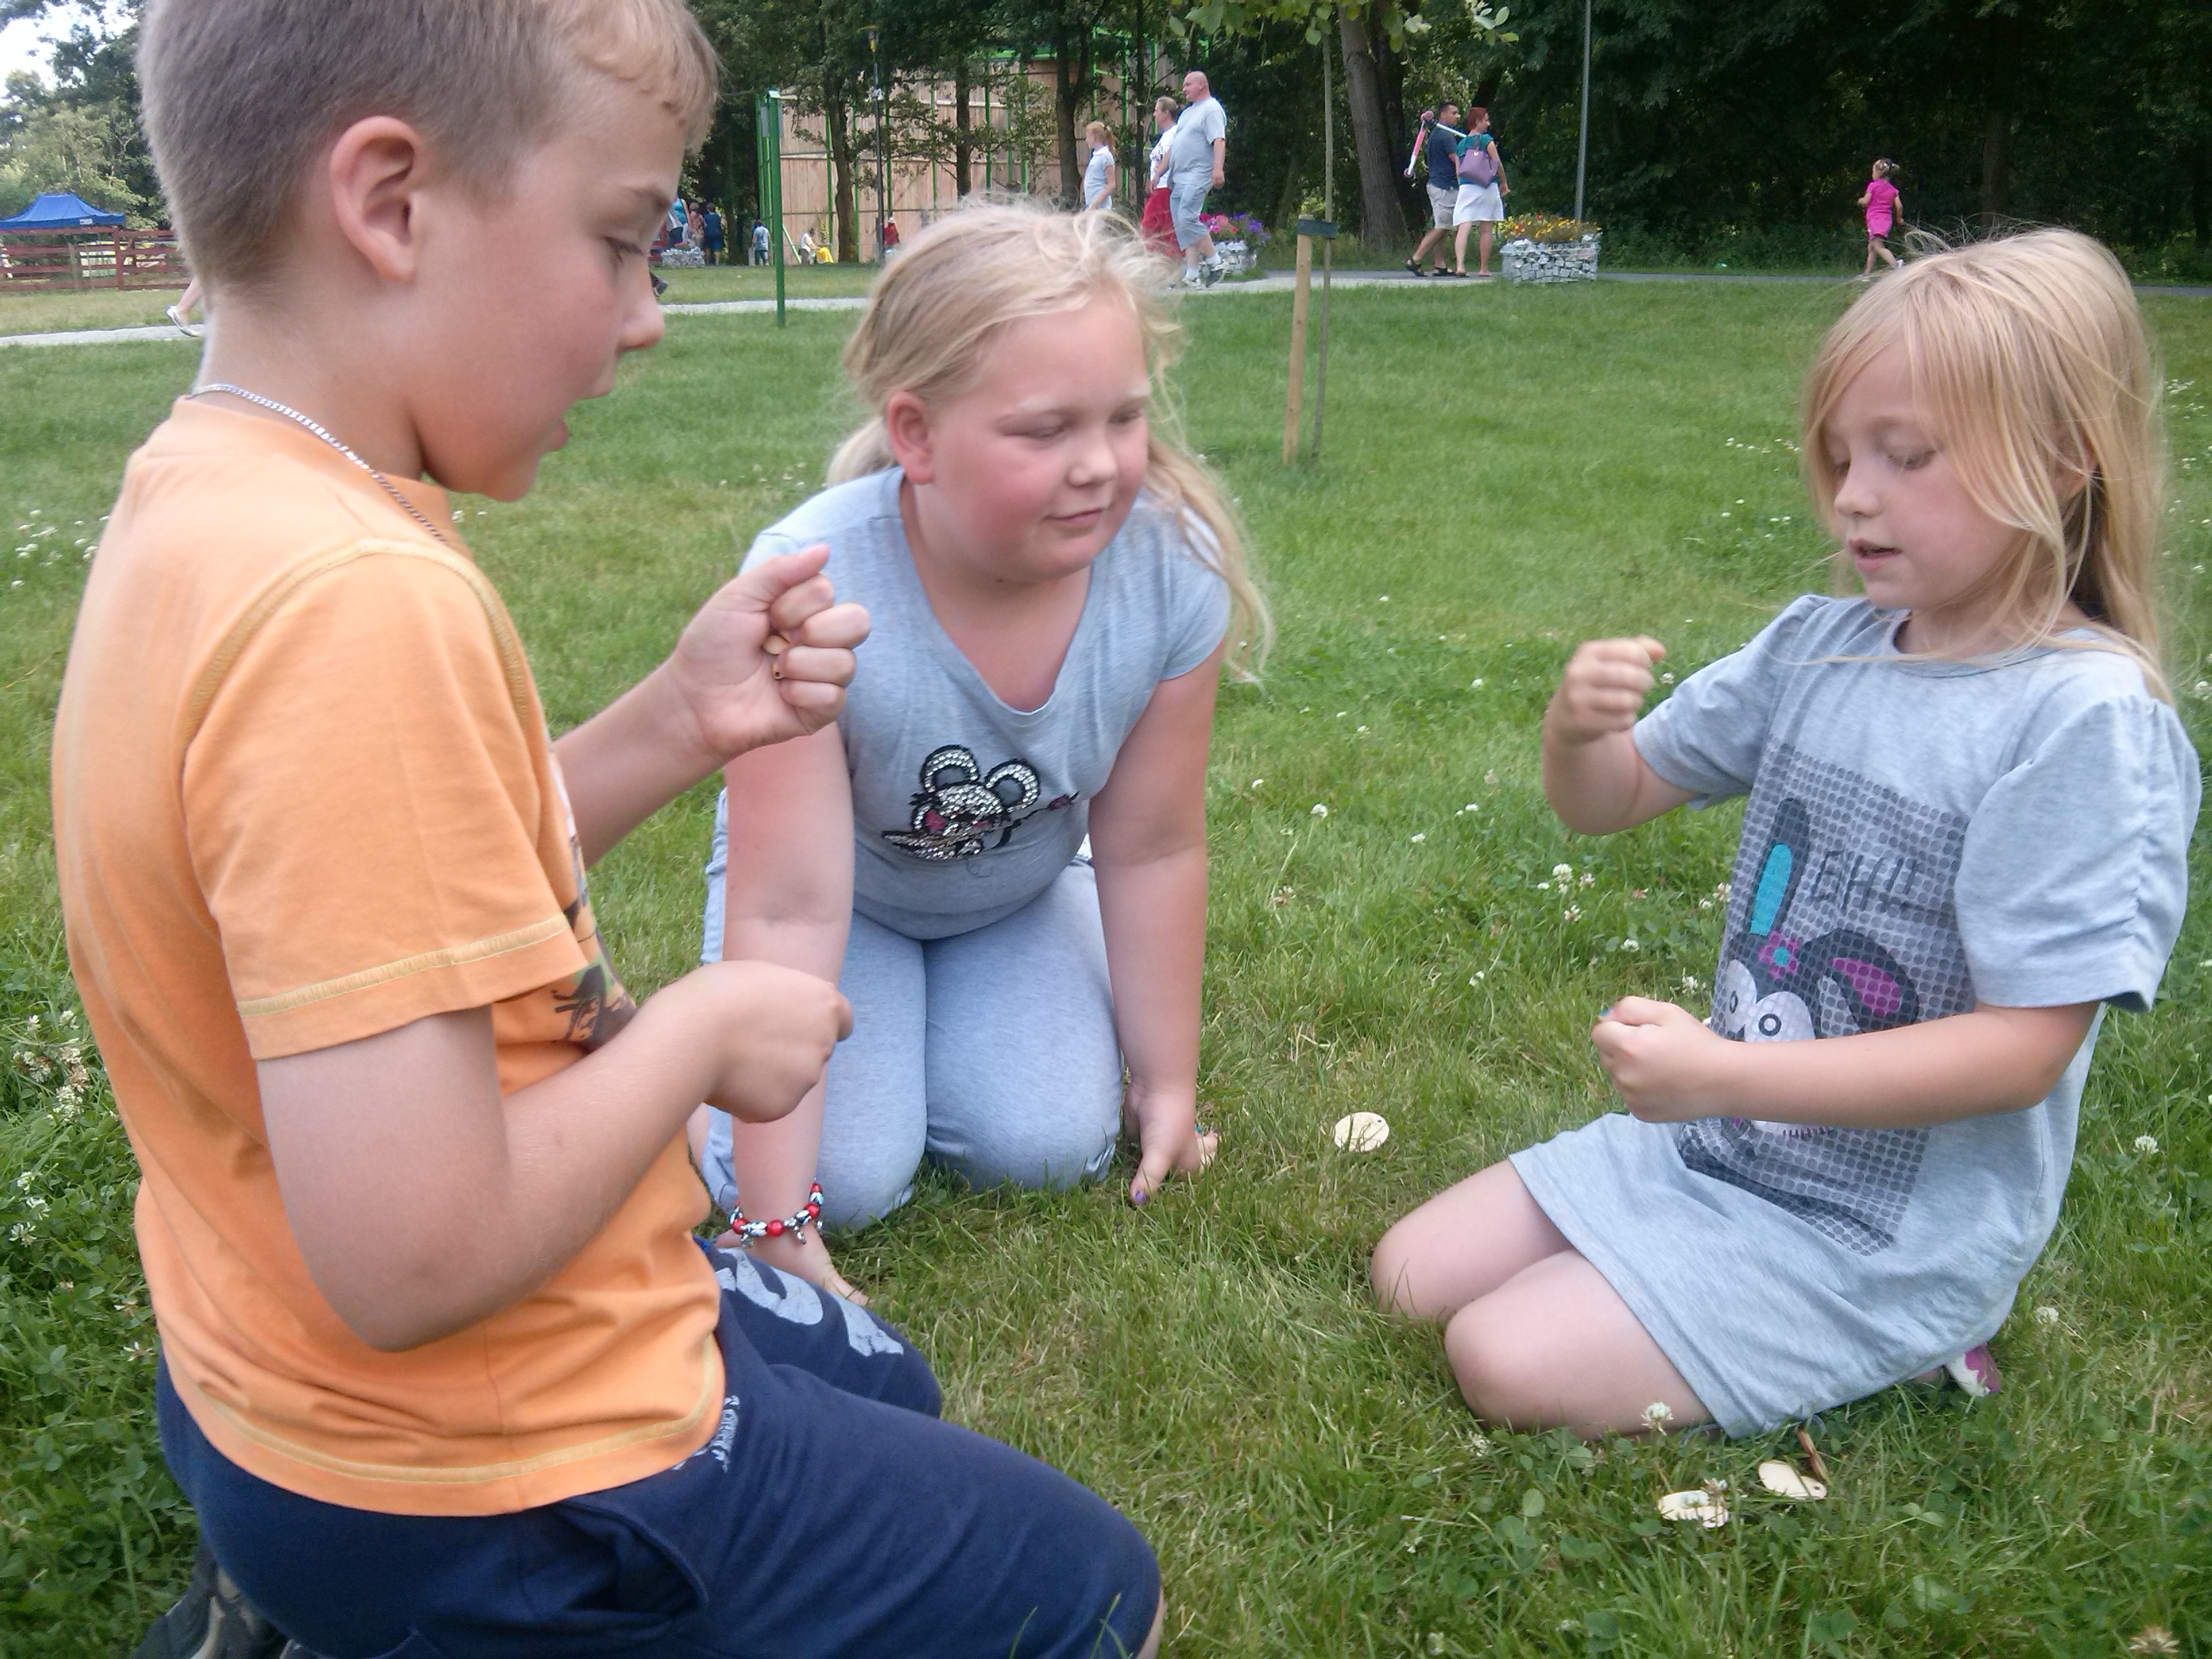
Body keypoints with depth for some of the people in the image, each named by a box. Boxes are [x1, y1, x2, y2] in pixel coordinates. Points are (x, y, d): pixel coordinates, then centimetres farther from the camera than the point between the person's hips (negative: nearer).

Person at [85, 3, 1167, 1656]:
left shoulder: (203, 504, -1)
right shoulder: (361, 604, -31)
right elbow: (414, 1257, -32)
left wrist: (673, 728, -3)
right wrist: (699, 1030, -16)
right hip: (473, 1495, -8)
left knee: (879, 1385, 31)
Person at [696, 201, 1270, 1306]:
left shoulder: (1174, 570, -28)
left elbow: (1150, 849, -14)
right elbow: (789, 908, -34)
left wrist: (1166, 1080, -4)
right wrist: (779, 1230, -32)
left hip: (1019, 887, 3)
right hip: (849, 892, -2)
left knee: (1048, 1147, -16)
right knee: (848, 1175, -18)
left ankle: (949, 1012, 17)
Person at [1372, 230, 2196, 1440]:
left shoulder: (2086, 719, -21)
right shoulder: (1820, 648, -1)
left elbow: (2025, 1045, -22)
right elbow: (1607, 802, 7)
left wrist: (1728, 1073, -27)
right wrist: (1577, 728, -17)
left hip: (1890, 1238, -7)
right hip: (1715, 1144, 7)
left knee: (1508, 1362, -16)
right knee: (1410, 1277, 7)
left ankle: (1897, 1361, 4)